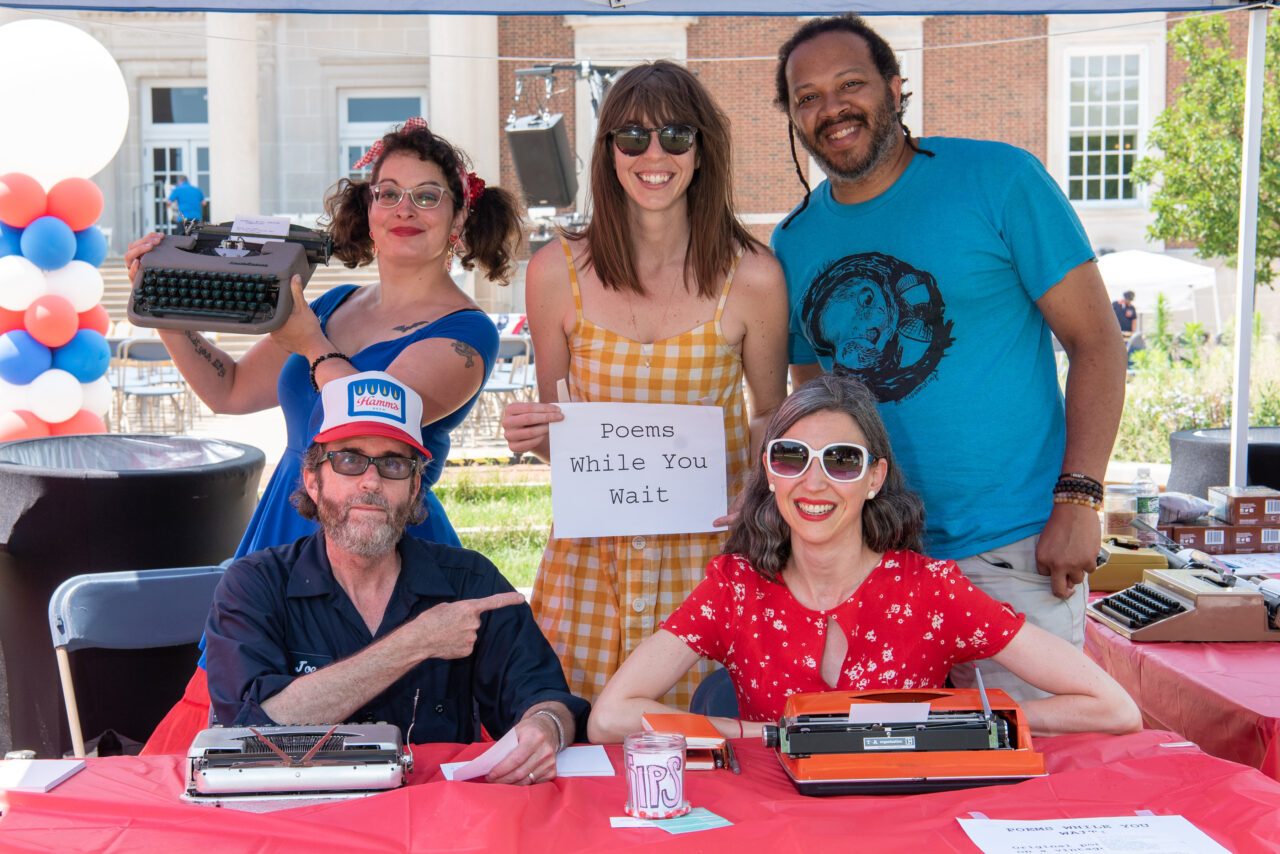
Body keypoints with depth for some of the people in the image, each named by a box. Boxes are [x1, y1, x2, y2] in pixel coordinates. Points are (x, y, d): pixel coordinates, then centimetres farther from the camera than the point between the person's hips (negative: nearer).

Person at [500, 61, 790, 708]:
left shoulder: (751, 277, -4)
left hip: (710, 552, -1)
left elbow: (773, 418, 10)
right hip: (592, 558, 1)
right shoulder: (557, 272, -1)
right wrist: (527, 435, -11)